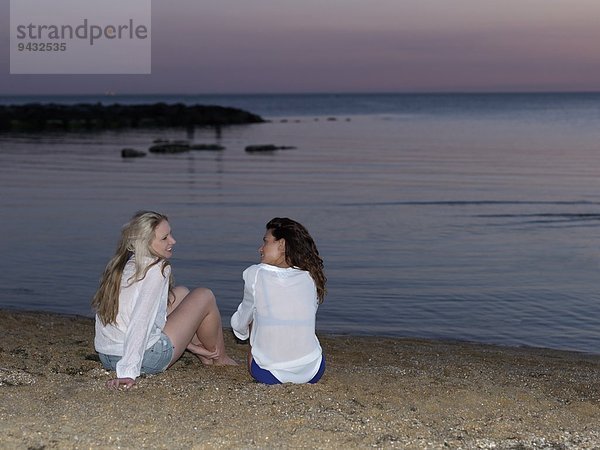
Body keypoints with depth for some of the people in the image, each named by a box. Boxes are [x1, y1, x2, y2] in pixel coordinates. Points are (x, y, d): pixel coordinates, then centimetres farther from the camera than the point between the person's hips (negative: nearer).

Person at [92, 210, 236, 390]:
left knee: (180, 294, 22)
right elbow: (140, 321, -26)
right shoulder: (156, 269, -16)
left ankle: (206, 357, 29)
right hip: (146, 359, -8)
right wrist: (129, 372, -31)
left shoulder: (122, 266, 10)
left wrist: (188, 342, 18)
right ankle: (220, 359, 25)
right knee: (204, 297, 6)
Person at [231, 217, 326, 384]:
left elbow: (240, 325, 7)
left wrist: (238, 326, 33)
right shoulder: (310, 278, 3)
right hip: (312, 372, 3)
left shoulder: (255, 274, -6)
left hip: (268, 375, -3)